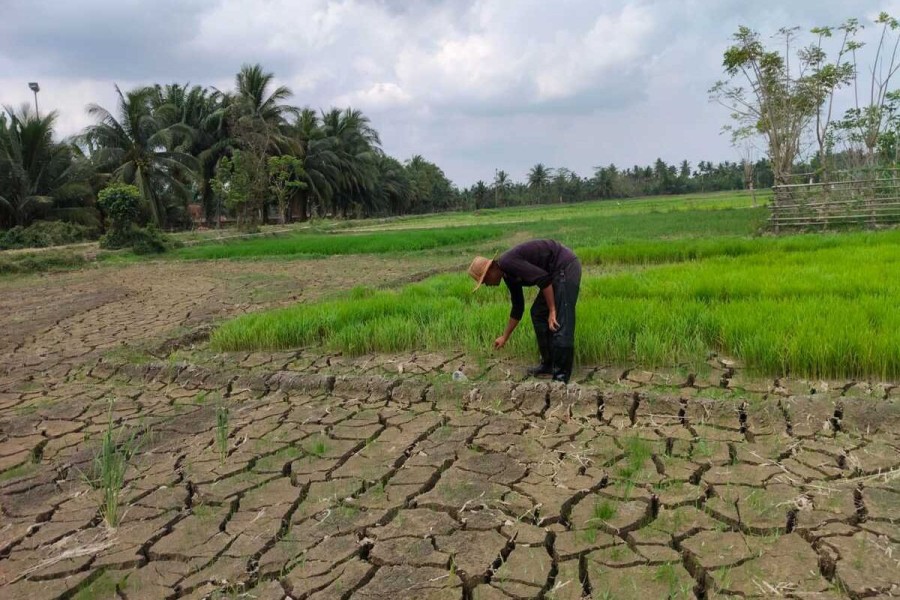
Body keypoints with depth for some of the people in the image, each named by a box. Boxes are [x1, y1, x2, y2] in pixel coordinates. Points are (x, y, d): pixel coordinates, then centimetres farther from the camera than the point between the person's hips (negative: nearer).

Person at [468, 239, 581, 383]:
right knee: (537, 313, 14)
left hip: (565, 267, -10)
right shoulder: (508, 275, 14)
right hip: (558, 271, 10)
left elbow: (543, 279, -23)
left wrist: (552, 311, -19)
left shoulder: (507, 262, -15)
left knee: (559, 324, -11)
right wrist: (505, 337, 28)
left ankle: (561, 377, -7)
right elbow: (518, 307, 23)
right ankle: (548, 366, 20)